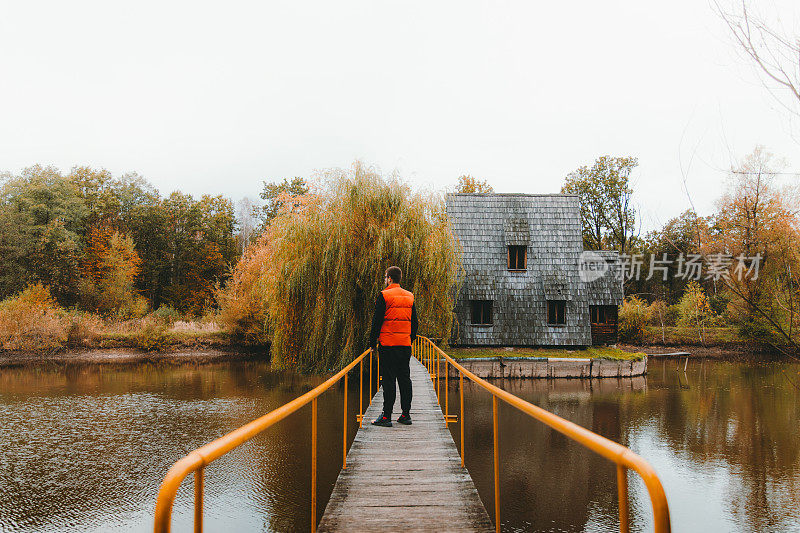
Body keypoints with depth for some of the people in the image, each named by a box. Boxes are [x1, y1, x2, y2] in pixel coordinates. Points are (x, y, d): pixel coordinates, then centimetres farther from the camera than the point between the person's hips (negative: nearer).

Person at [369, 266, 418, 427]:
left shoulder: (384, 295, -7)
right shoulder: (409, 297, 12)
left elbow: (377, 321, -8)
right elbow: (414, 322, 15)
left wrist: (373, 341, 0)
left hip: (388, 344, -5)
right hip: (405, 344, 5)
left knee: (388, 380, -4)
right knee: (404, 379, 10)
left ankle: (386, 416, -3)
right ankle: (406, 414, 13)